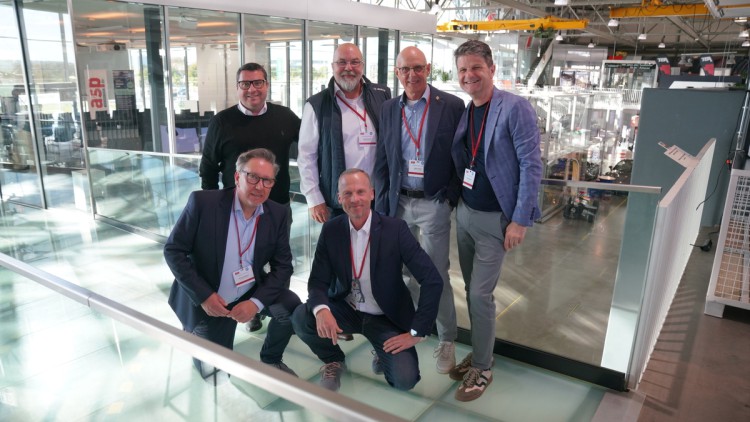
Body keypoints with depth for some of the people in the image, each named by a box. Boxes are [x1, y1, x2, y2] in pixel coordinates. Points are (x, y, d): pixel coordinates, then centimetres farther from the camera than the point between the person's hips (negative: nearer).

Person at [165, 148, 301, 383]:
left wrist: (256, 302, -23)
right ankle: (195, 331, 35)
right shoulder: (203, 202, -19)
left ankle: (271, 359, 8)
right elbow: (173, 250, -14)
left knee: (291, 307, -23)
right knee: (215, 372, 2)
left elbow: (282, 266, -8)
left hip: (250, 293, 3)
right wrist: (204, 295, -20)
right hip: (208, 298, -2)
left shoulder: (278, 214, -10)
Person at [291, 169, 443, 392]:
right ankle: (334, 360, 7)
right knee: (301, 318, -24)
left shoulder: (395, 229, -18)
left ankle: (383, 353, 15)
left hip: (386, 318, -2)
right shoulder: (331, 230, -9)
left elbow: (432, 280, -20)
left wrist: (416, 332, -21)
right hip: (345, 310, 3)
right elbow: (318, 281, -8)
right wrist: (321, 310, -31)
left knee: (405, 379, -21)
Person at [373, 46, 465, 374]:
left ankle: (447, 340, 20)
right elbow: (382, 159, 10)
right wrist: (383, 200, 2)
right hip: (398, 202, 4)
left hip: (433, 202, -4)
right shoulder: (389, 109, 8)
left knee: (436, 273, 2)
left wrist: (451, 197, -10)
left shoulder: (451, 105, -4)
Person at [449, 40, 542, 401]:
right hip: (464, 214, 6)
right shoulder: (462, 112, 6)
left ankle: (482, 368, 16)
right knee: (472, 290, 15)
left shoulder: (515, 108, -13)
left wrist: (520, 221, -17)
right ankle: (478, 351, 33)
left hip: (495, 219, -6)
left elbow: (531, 166, -15)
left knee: (480, 294, -2)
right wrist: (455, 204, 7)